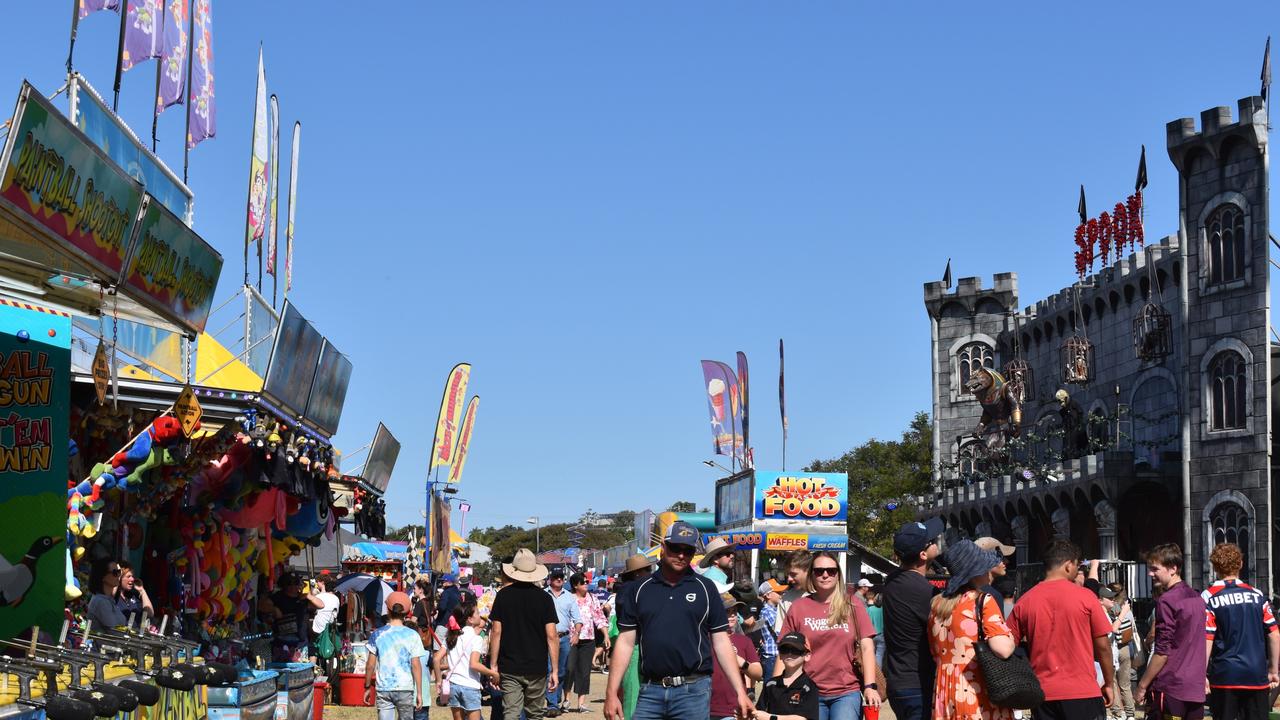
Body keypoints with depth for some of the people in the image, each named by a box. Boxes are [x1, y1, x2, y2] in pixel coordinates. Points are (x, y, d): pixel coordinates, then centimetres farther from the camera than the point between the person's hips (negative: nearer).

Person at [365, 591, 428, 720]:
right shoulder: (412, 635, -2)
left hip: (383, 689, 1)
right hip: (405, 688, 0)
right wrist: (419, 692, -1)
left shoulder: (377, 634, 0)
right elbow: (416, 666, -5)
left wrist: (367, 687, 12)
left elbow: (370, 665, 1)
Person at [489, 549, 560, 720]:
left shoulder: (503, 595, -2)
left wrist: (493, 665, 3)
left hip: (508, 668, 0)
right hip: (537, 668, 0)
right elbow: (551, 636, -6)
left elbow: (496, 632, -3)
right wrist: (555, 670, -1)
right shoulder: (544, 598, -4)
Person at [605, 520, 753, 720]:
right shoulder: (639, 589, 9)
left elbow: (721, 642, 5)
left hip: (693, 691, -1)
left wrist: (740, 692, -2)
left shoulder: (705, 588, 6)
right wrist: (611, 693, 1)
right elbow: (625, 642, 8)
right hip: (650, 690, 1)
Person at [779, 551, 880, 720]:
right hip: (810, 694, 1)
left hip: (847, 692, -1)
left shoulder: (853, 607, 5)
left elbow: (867, 647, 0)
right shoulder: (798, 607, 4)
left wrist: (870, 686, -11)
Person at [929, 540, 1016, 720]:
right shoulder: (983, 601, -9)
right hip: (979, 699, -6)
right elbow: (1003, 649, -20)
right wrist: (1011, 637, 0)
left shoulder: (936, 603, 10)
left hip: (945, 698, 6)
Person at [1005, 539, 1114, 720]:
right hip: (1082, 692, -3)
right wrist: (1109, 684, 11)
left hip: (1042, 693, 3)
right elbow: (1102, 646, -2)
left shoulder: (1024, 602, 1)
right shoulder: (1085, 597, -6)